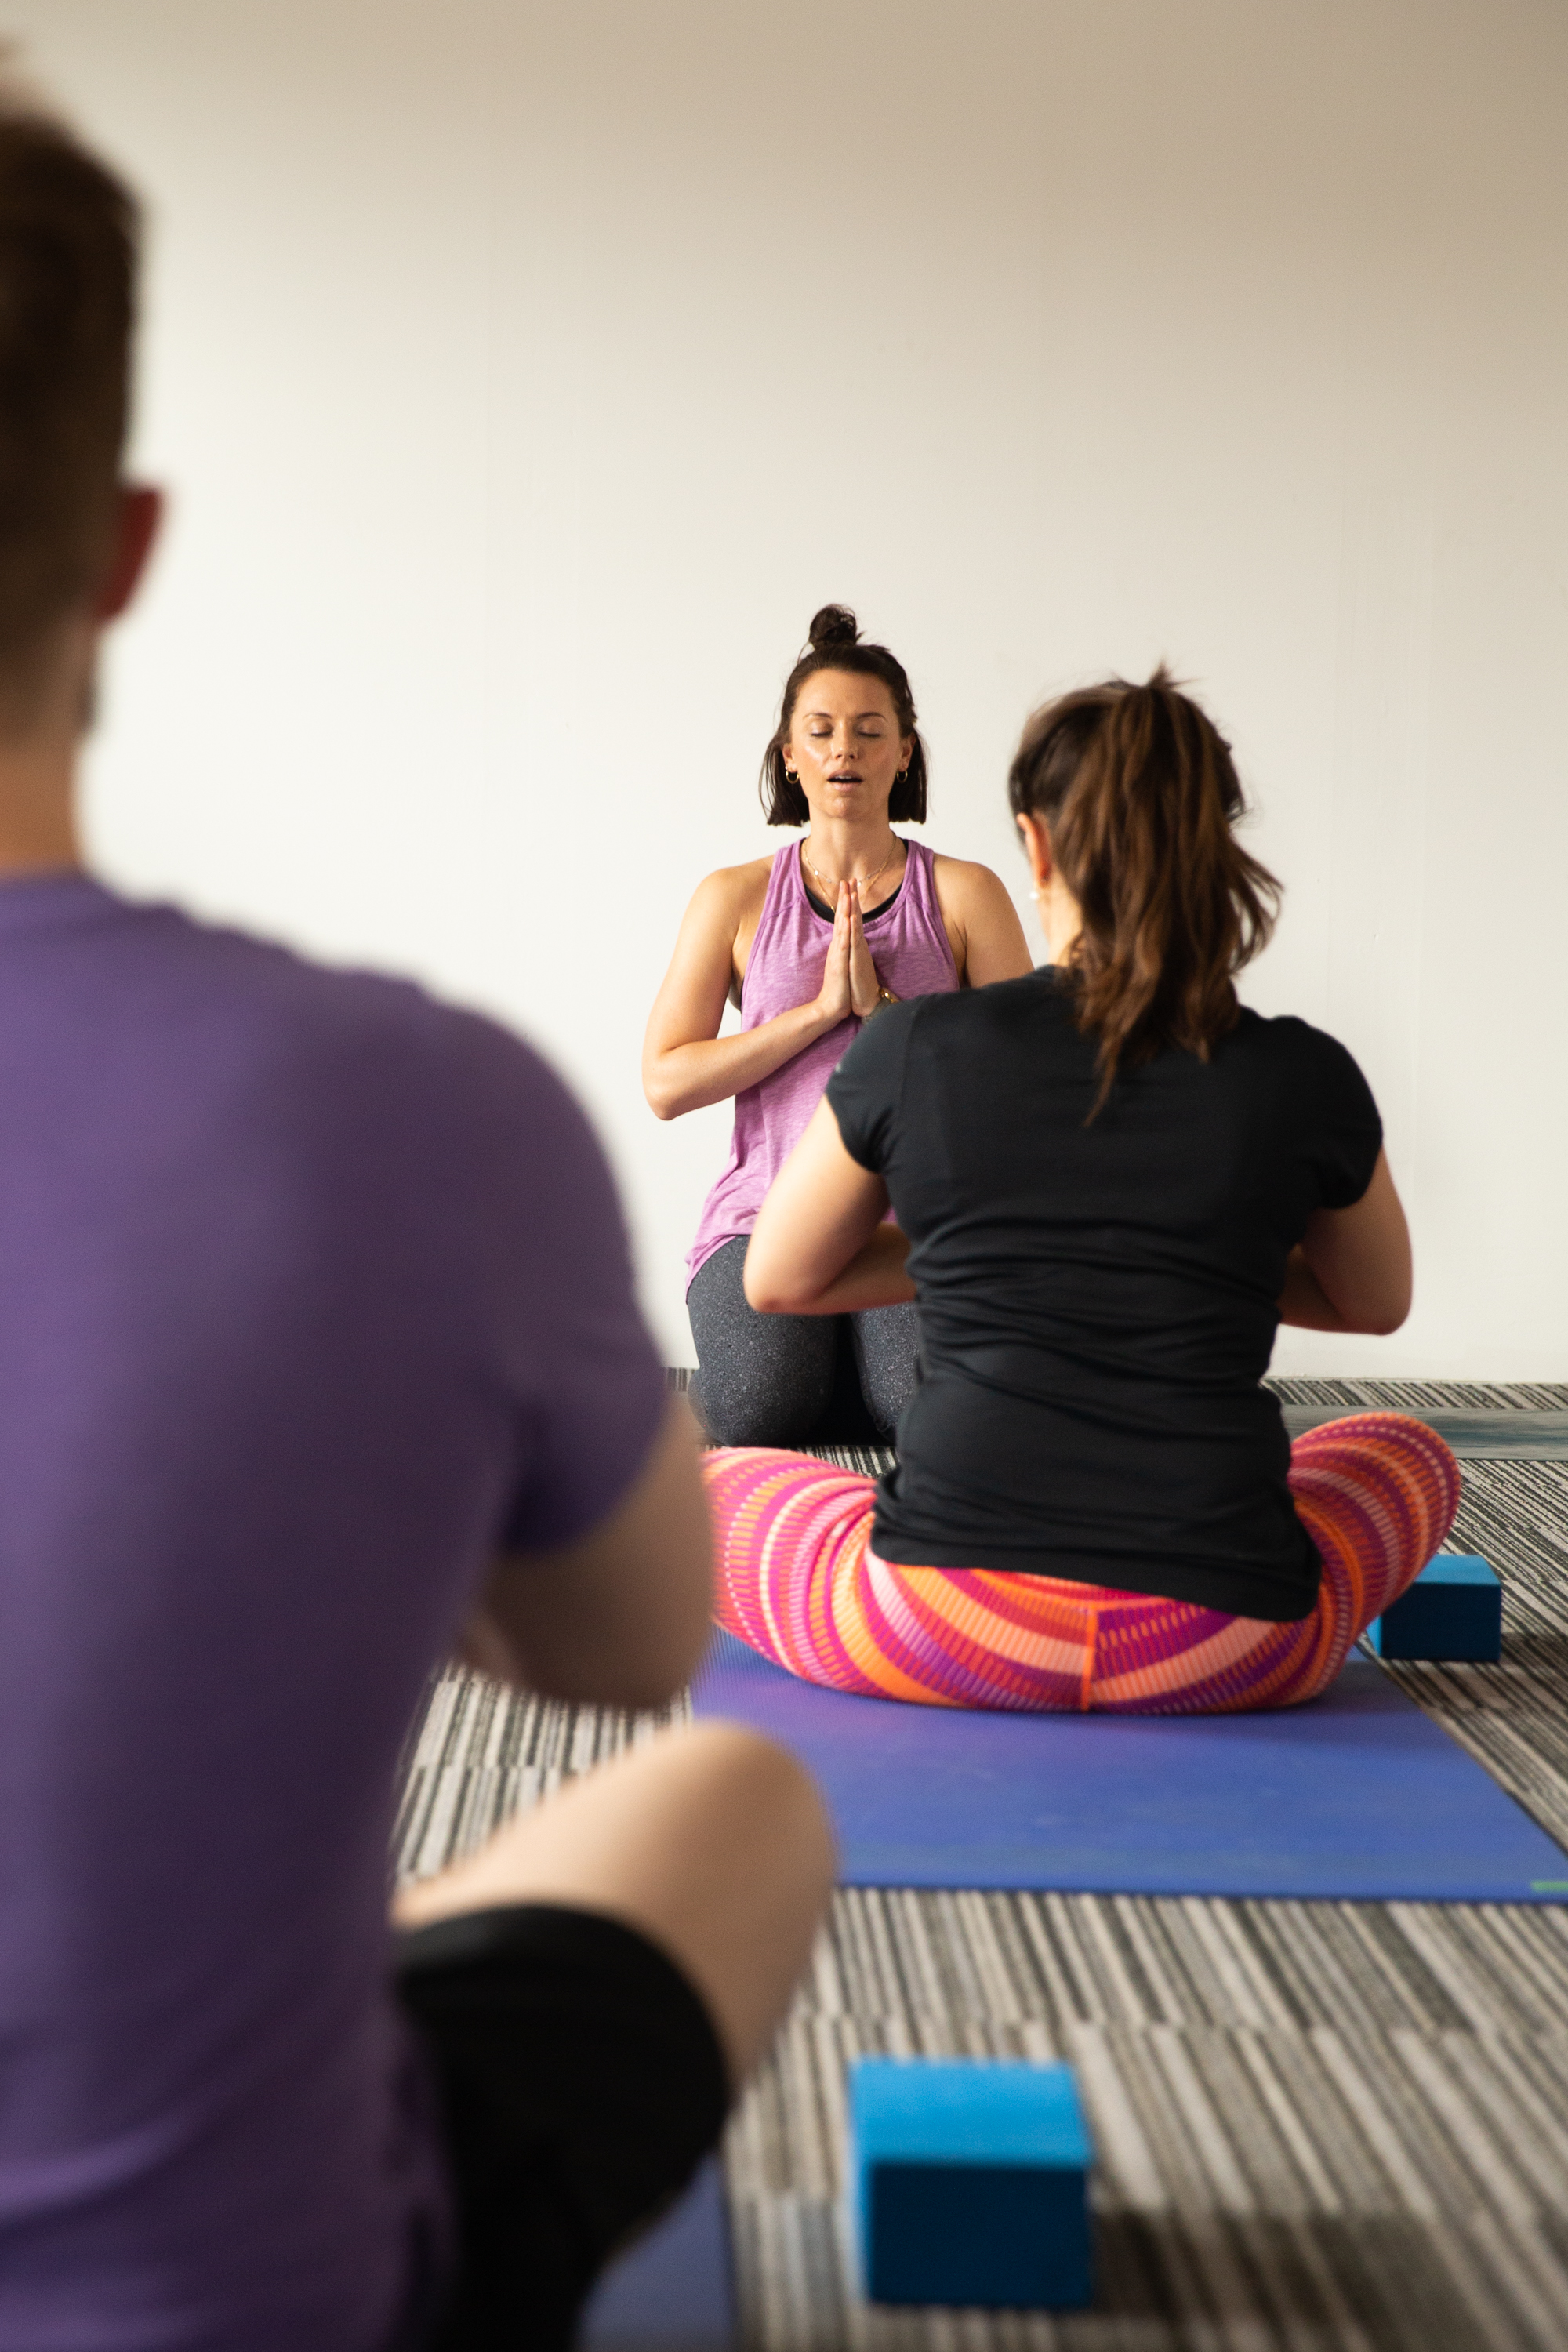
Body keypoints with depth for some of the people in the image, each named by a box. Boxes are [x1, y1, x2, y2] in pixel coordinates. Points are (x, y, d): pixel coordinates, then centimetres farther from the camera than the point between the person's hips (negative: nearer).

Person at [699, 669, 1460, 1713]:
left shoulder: (915, 1051, -3)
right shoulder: (1307, 1078, -2)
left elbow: (778, 1280, 13)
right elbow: (1376, 1303, 18)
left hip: (943, 1637, -1)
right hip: (1226, 1660, 1)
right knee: (1410, 1452, 33)